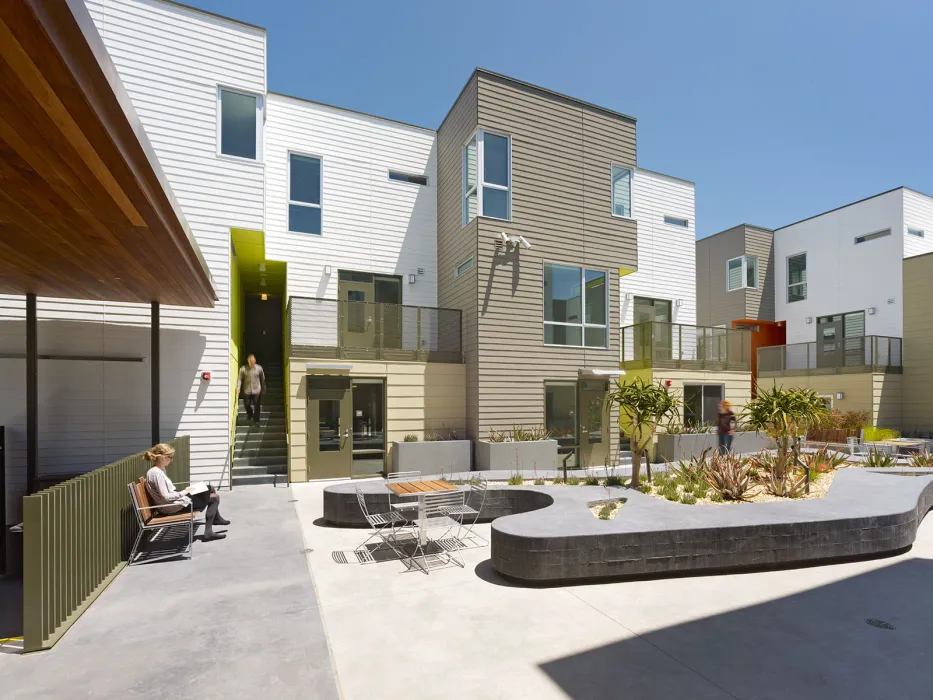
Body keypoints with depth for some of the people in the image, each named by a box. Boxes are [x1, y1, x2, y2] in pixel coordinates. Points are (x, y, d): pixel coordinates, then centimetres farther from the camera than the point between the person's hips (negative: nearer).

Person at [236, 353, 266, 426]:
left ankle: (257, 420, 14)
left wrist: (263, 389, 9)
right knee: (246, 404, 7)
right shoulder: (243, 368, -3)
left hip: (257, 390, 0)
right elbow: (240, 378, -5)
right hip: (247, 390, 1)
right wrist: (238, 387, -18)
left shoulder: (259, 368, -2)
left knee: (257, 406, 1)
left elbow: (263, 379, 6)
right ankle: (250, 414, 39)